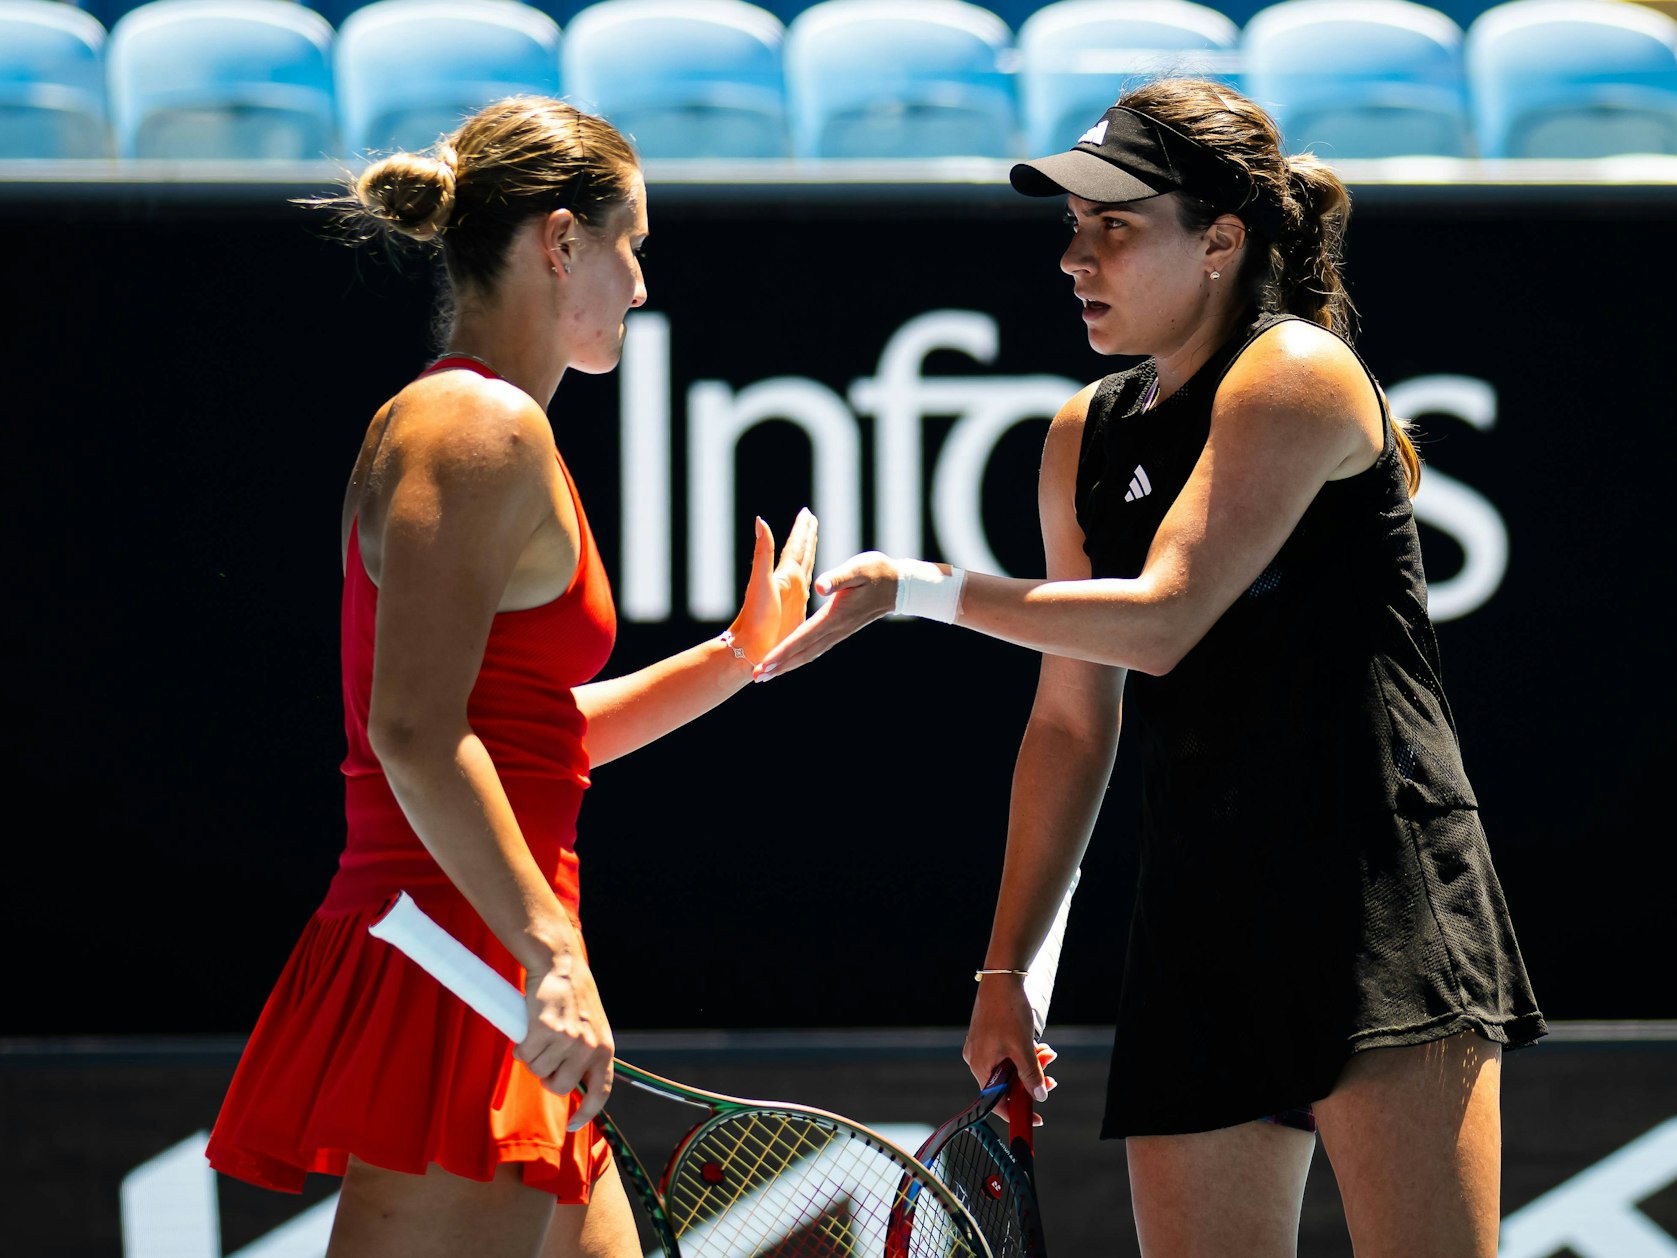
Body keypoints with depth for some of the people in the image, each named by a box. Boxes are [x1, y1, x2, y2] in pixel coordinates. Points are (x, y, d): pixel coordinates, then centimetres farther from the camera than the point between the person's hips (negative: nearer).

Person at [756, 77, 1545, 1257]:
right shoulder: (1088, 438, 16)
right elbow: (1071, 722, 22)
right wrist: (1007, 967, 20)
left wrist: (915, 588, -11)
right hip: (1198, 920, 7)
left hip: (1379, 888, -7)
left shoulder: (1295, 375, -6)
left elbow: (1164, 621, -15)